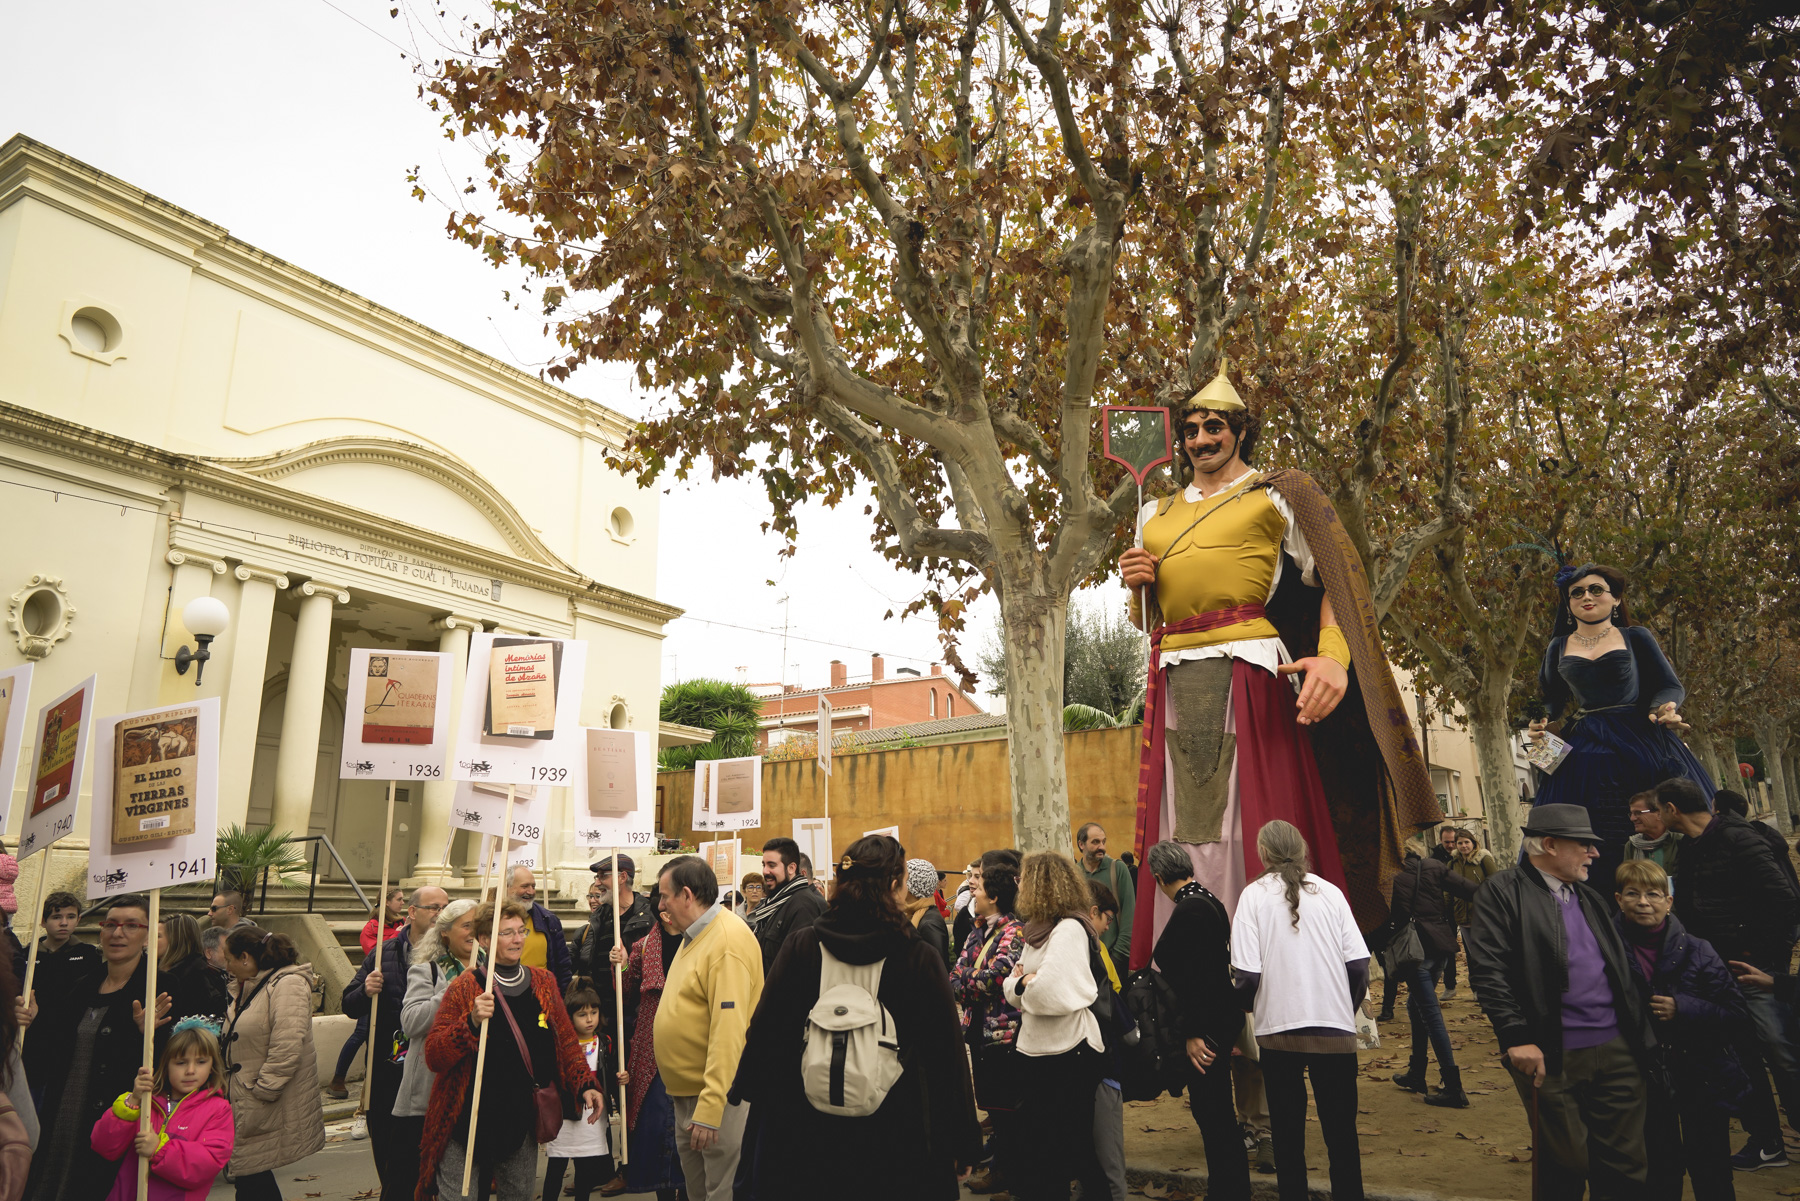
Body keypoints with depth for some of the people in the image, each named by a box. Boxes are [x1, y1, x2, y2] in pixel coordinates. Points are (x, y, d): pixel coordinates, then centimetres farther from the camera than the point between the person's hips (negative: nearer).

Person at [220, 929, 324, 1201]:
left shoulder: (288, 985, -20)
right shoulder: (247, 987, 14)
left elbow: (287, 1048, -26)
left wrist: (260, 1092, -20)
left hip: (268, 1107, -9)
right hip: (245, 1104, 9)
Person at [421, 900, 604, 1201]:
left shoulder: (544, 982, 4)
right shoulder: (464, 988, -8)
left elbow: (566, 1042, 11)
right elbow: (434, 1057, -12)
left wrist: (585, 1085, -1)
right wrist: (471, 1022, -28)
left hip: (522, 1123, 4)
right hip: (467, 1124, -4)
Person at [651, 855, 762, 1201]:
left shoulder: (728, 942, -22)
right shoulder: (696, 934, 9)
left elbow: (728, 1031, -27)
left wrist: (709, 1110, -28)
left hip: (717, 1091, -9)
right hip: (686, 1089, 9)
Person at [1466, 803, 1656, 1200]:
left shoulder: (1591, 899, 17)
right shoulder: (1502, 891, -8)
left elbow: (1622, 968, 20)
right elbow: (1487, 970, -15)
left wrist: (1642, 1037, 13)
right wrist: (1516, 1037, -20)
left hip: (1617, 1050, 6)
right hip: (1552, 1059, -6)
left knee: (1624, 1167, 12)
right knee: (1564, 1168, 6)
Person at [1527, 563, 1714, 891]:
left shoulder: (1635, 637, 5)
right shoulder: (1559, 647, 12)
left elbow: (1671, 686, 4)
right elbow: (1551, 699, 18)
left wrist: (1664, 706, -17)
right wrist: (1542, 722, -1)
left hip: (1641, 742, -2)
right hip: (1583, 750, 2)